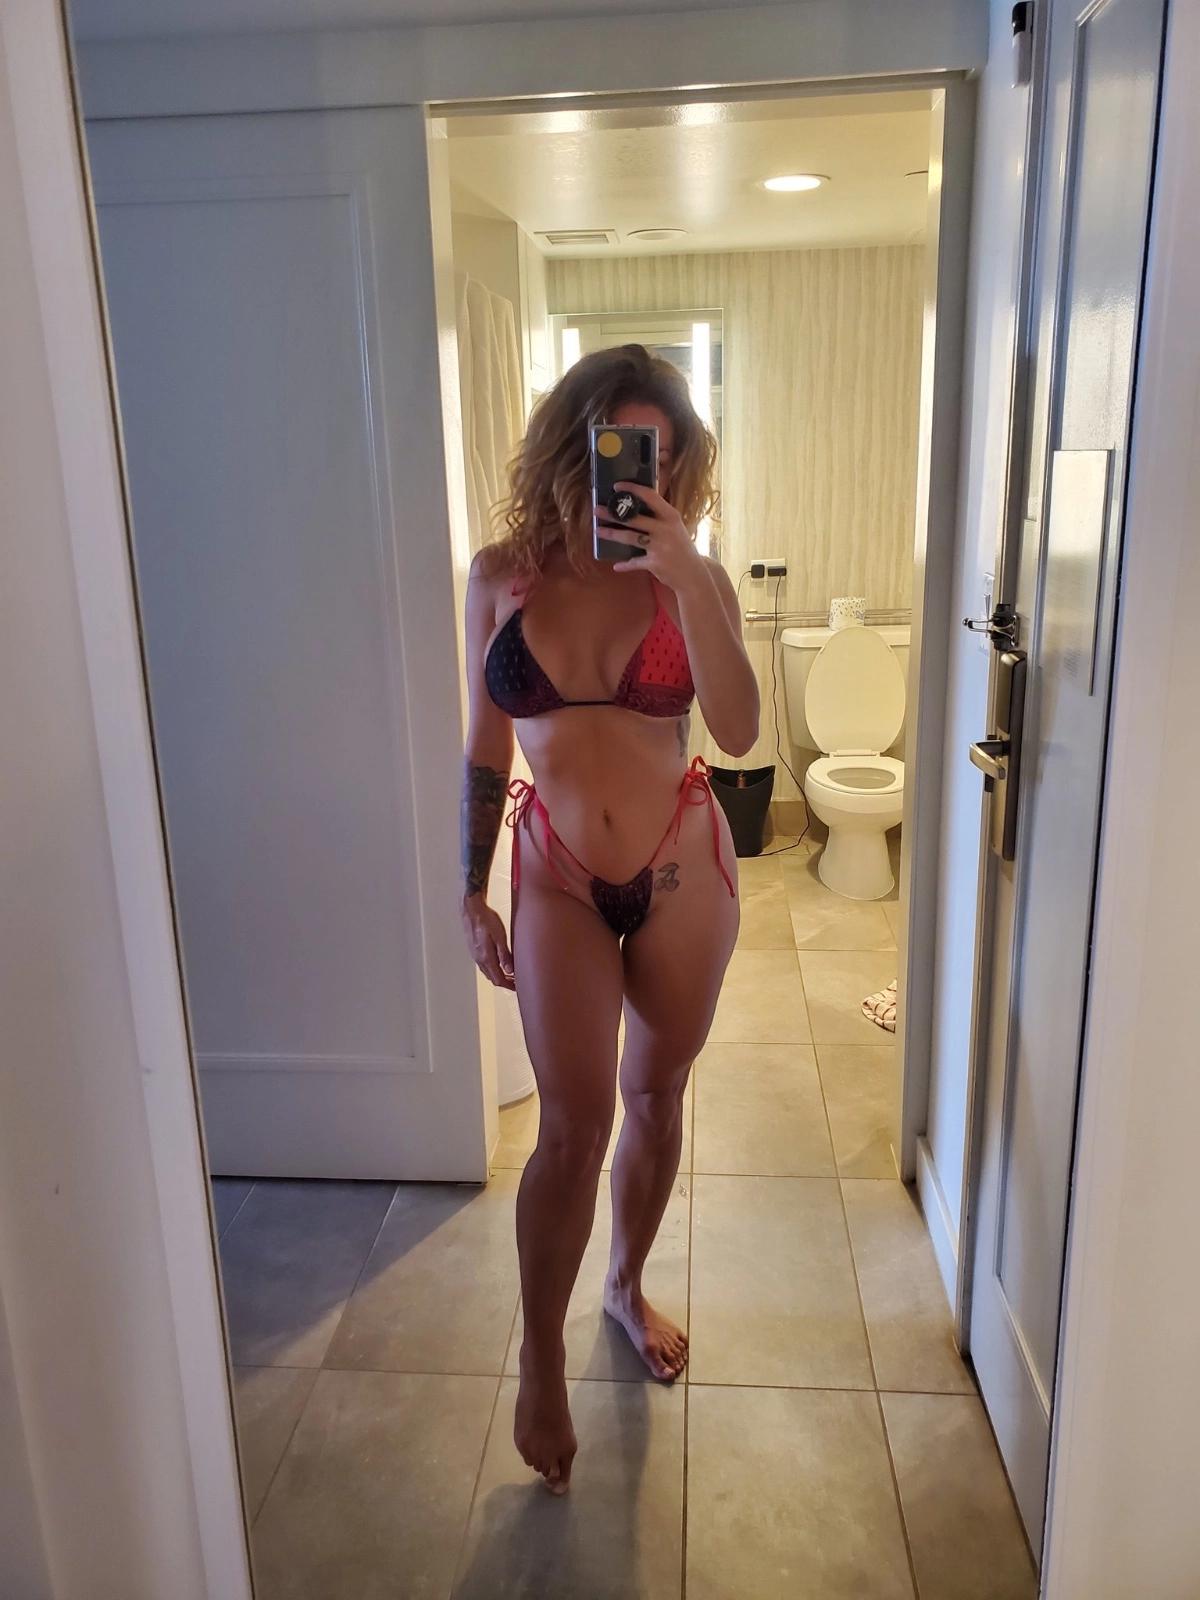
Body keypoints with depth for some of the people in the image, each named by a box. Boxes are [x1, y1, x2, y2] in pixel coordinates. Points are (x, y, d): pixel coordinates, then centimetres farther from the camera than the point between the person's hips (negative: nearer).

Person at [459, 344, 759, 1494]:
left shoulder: (692, 578, -6)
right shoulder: (504, 575, -3)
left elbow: (738, 732, -20)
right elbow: (486, 748, 3)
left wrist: (684, 580, -26)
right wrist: (472, 892, 3)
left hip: (682, 869, 1)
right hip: (558, 877, -1)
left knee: (655, 1096, 15)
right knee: (574, 1123, -2)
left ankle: (628, 1288, 41)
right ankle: (541, 1355, 21)